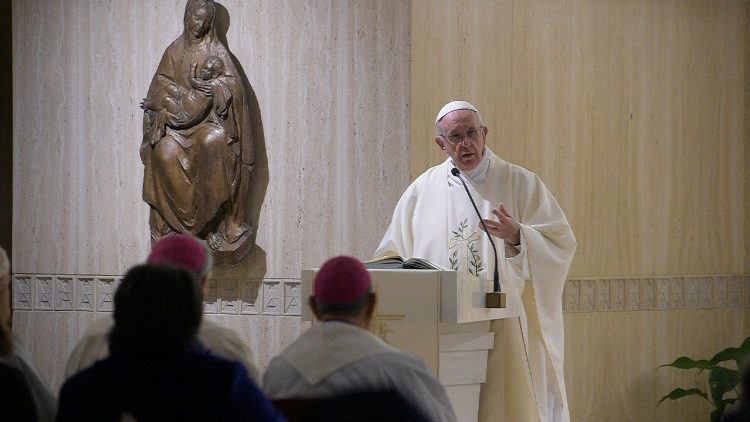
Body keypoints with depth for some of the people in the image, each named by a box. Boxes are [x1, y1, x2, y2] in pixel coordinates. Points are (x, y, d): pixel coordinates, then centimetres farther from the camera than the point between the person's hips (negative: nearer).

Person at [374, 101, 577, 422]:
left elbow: (561, 243, -2)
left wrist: (517, 237, -18)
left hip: (504, 327, -2)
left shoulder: (520, 184, 5)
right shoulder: (422, 190, 10)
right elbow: (392, 255, 14)